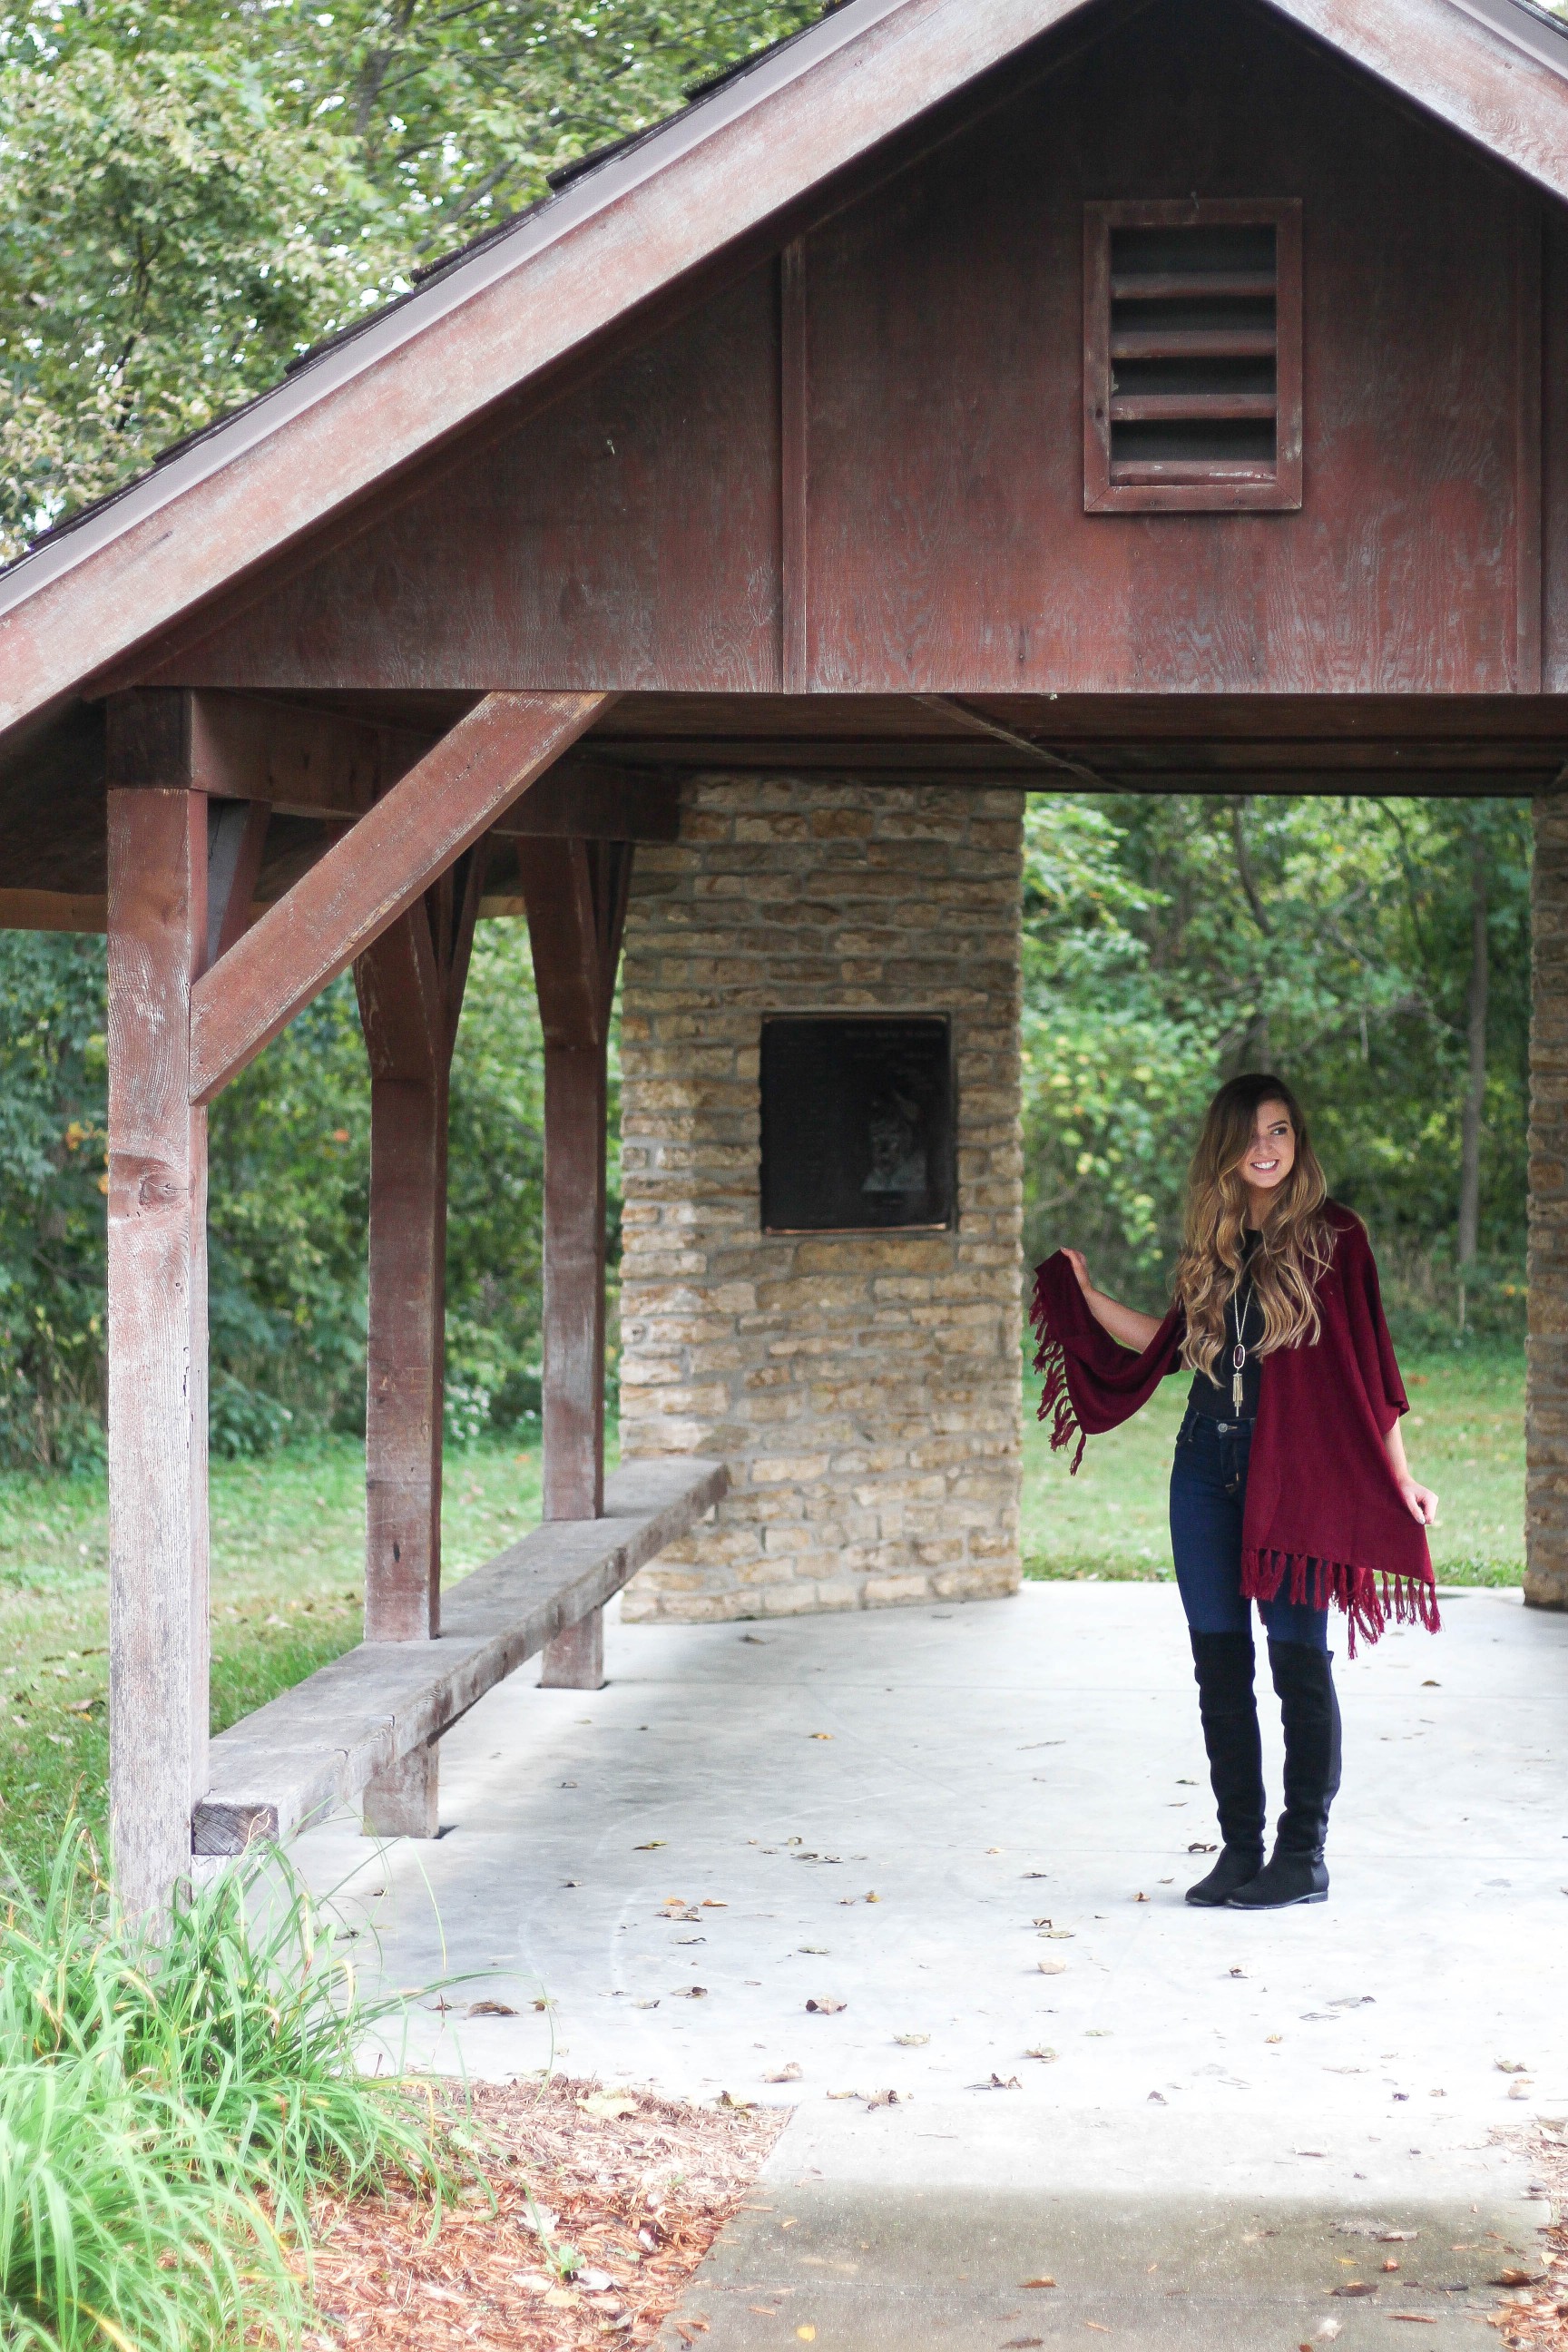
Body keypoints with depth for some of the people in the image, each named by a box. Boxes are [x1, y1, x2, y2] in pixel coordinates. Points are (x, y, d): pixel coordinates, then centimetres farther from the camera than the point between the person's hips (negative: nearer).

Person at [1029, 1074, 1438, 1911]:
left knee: (1299, 1663, -2)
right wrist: (1085, 1294, 17)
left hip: (1297, 1473, -5)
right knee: (1219, 1664, 7)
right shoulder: (1211, 1243, 11)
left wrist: (1399, 1475, -6)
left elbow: (1369, 1364, -4)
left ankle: (1303, 1856, 7)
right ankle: (1239, 1848, 16)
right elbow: (1171, 1343, 18)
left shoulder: (1331, 1238, -3)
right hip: (1207, 1470, 5)